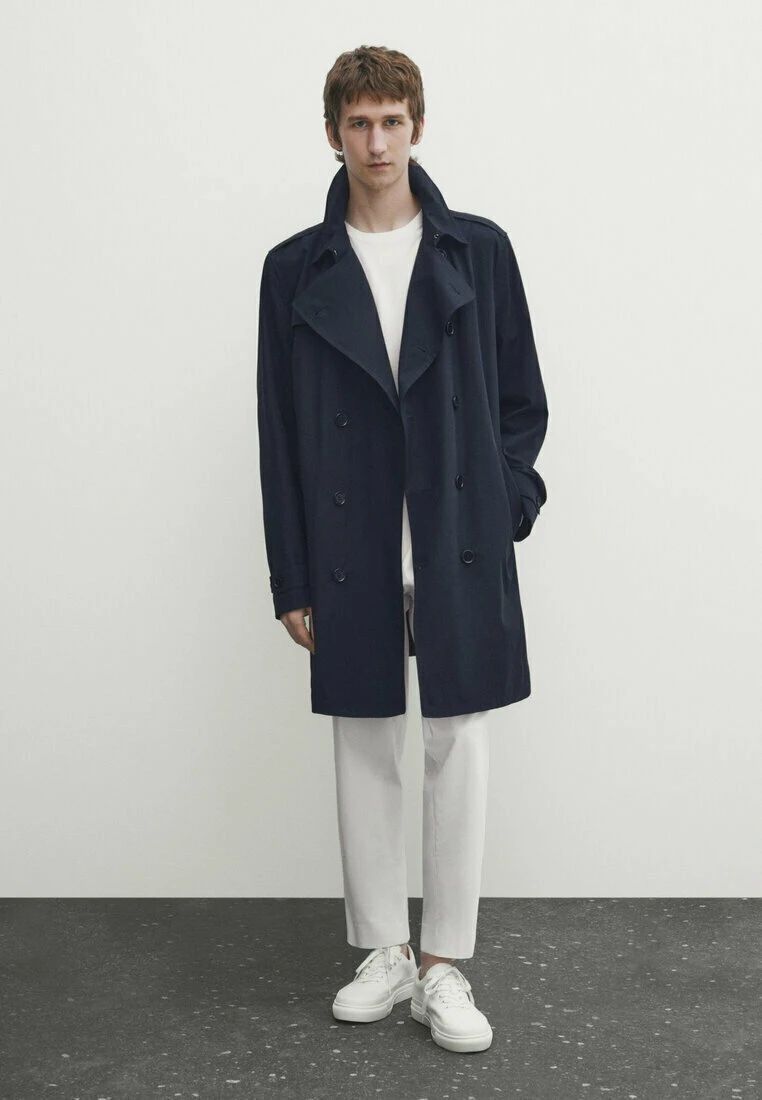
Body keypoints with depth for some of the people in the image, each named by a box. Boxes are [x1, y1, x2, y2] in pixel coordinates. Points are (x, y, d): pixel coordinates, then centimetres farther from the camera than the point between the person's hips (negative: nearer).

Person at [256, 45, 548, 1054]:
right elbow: (279, 433, 3)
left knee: (459, 752, 4)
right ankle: (385, 952, 26)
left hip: (462, 554, 0)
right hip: (352, 560, 1)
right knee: (366, 753, 10)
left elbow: (523, 402, 7)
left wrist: (503, 509, -6)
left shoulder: (480, 251, 3)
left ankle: (445, 967, 18)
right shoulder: (295, 271, 4)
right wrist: (293, 580, 0)